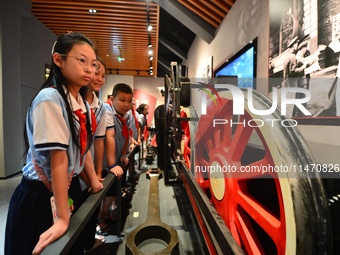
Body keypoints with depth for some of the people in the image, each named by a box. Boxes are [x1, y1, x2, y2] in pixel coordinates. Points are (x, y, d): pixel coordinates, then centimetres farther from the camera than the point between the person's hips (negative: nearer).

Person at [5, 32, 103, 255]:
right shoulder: (50, 99, -23)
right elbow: (58, 159, -27)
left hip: (71, 188, 8)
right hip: (40, 196, -7)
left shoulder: (82, 104, 2)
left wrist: (94, 180, 12)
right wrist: (62, 218, -24)